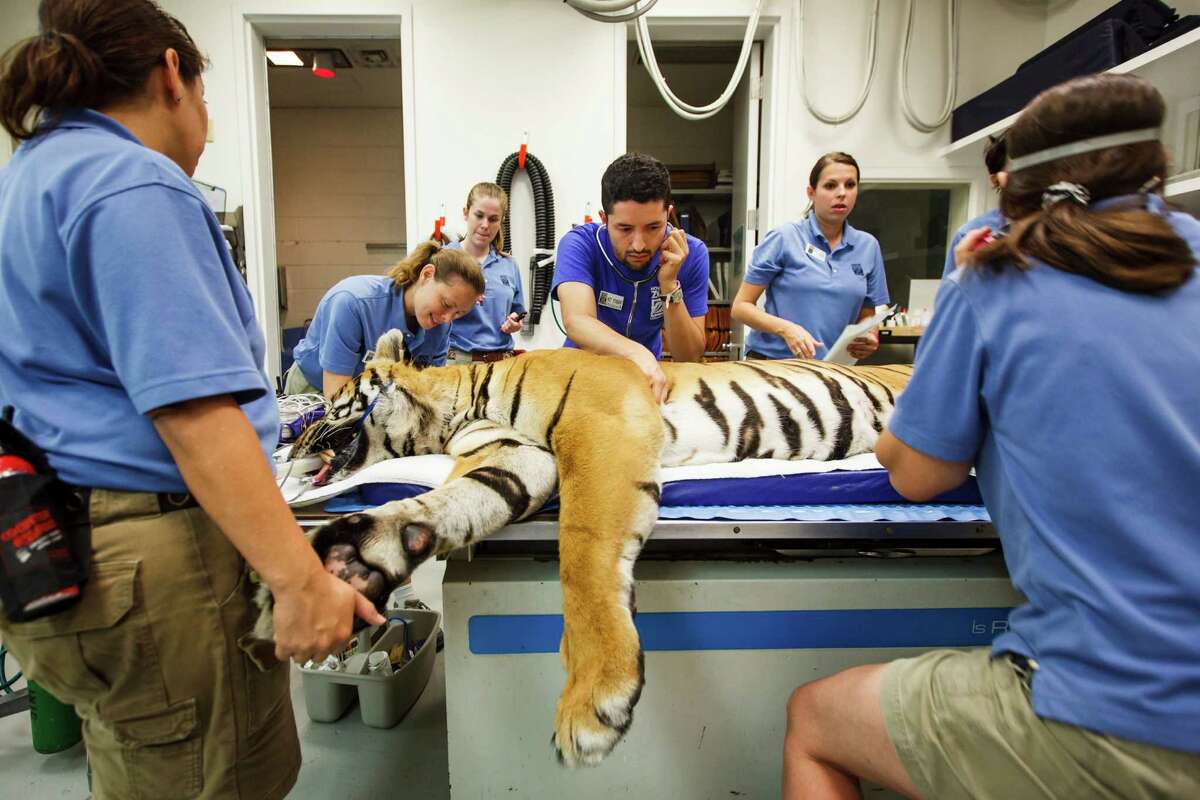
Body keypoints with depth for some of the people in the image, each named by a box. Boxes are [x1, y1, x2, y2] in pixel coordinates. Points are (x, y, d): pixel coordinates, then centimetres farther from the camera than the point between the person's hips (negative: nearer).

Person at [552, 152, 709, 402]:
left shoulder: (690, 254, -14)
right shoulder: (580, 244, -19)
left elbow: (690, 357, -14)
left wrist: (669, 285, -27)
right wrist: (637, 353, -53)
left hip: (650, 373, 1)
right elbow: (577, 323, -35)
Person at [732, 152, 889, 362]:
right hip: (772, 362, -4)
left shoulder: (868, 246, 10)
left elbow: (866, 318, 18)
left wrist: (870, 340, -3)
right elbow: (740, 307, -1)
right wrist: (786, 329, -16)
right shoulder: (784, 238, -1)